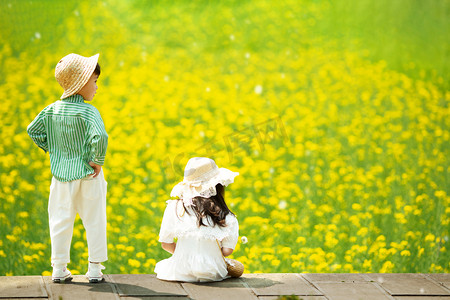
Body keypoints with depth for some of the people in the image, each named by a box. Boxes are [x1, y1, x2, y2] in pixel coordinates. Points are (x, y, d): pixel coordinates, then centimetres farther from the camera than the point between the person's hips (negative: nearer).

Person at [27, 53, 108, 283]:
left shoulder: (52, 109, 0)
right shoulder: (88, 112, -18)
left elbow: (33, 130, 8)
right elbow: (100, 137, -31)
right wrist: (97, 161, -17)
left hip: (61, 175, 4)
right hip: (88, 176, -4)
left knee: (60, 221, 12)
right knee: (94, 222, 9)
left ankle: (59, 269, 16)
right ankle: (95, 269, 13)